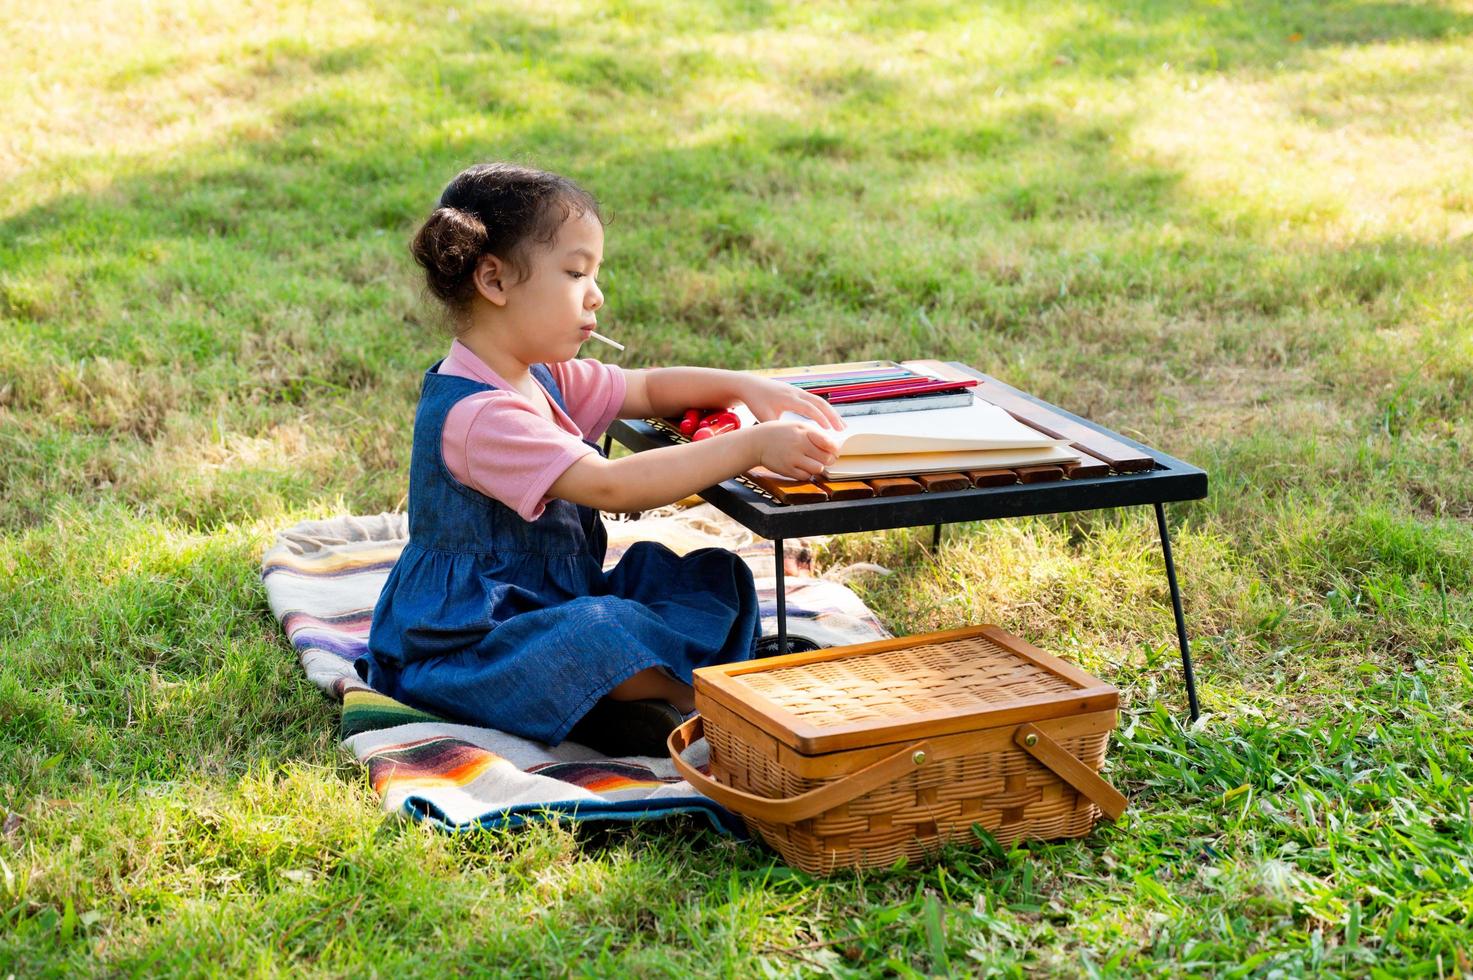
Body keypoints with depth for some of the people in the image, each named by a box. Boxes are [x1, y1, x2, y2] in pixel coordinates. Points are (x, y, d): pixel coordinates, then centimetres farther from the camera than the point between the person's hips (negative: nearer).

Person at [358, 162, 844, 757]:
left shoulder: (541, 377, 7)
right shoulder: (476, 414, -26)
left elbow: (646, 389, 18)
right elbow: (611, 485, -33)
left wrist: (745, 388, -1)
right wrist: (750, 447, -33)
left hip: (549, 606, 10)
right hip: (460, 649, -10)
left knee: (716, 579, 1)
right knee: (595, 634, -39)